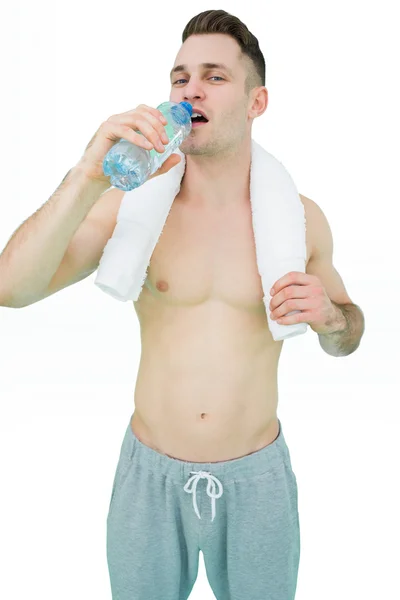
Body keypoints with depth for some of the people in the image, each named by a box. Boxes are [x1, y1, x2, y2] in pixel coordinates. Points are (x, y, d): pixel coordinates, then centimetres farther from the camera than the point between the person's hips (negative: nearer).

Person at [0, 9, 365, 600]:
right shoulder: (132, 204, -9)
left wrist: (329, 315, -15)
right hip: (149, 472, 0)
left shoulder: (299, 216, -5)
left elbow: (346, 338, 9)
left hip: (256, 477, 1)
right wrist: (89, 176, -31)